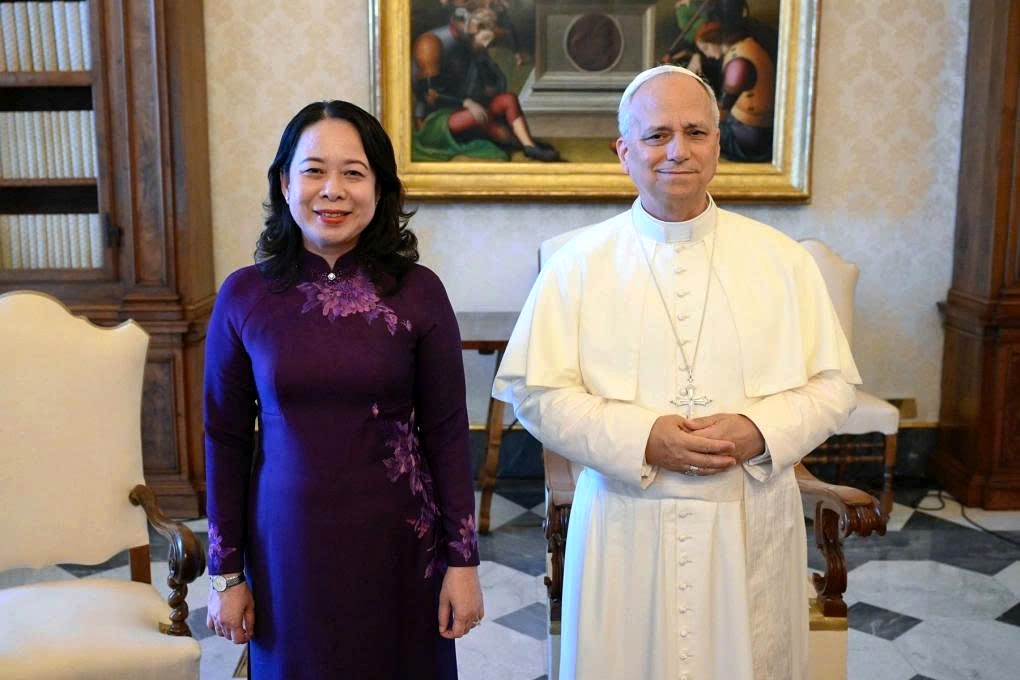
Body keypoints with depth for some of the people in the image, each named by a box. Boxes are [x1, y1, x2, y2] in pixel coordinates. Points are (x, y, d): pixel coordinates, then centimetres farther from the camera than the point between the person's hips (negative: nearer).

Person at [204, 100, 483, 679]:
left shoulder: (418, 292, -8)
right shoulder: (243, 296, -5)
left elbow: (447, 432, -4)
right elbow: (226, 440, 1)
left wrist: (463, 561, -3)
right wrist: (226, 572, 3)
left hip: (397, 543, -1)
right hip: (287, 544, 1)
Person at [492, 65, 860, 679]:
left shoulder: (783, 260, 3)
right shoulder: (580, 263, -1)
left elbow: (834, 384, 4)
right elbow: (536, 392, -5)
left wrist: (759, 431, -15)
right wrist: (641, 439, -17)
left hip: (753, 527, 2)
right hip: (626, 530, -1)